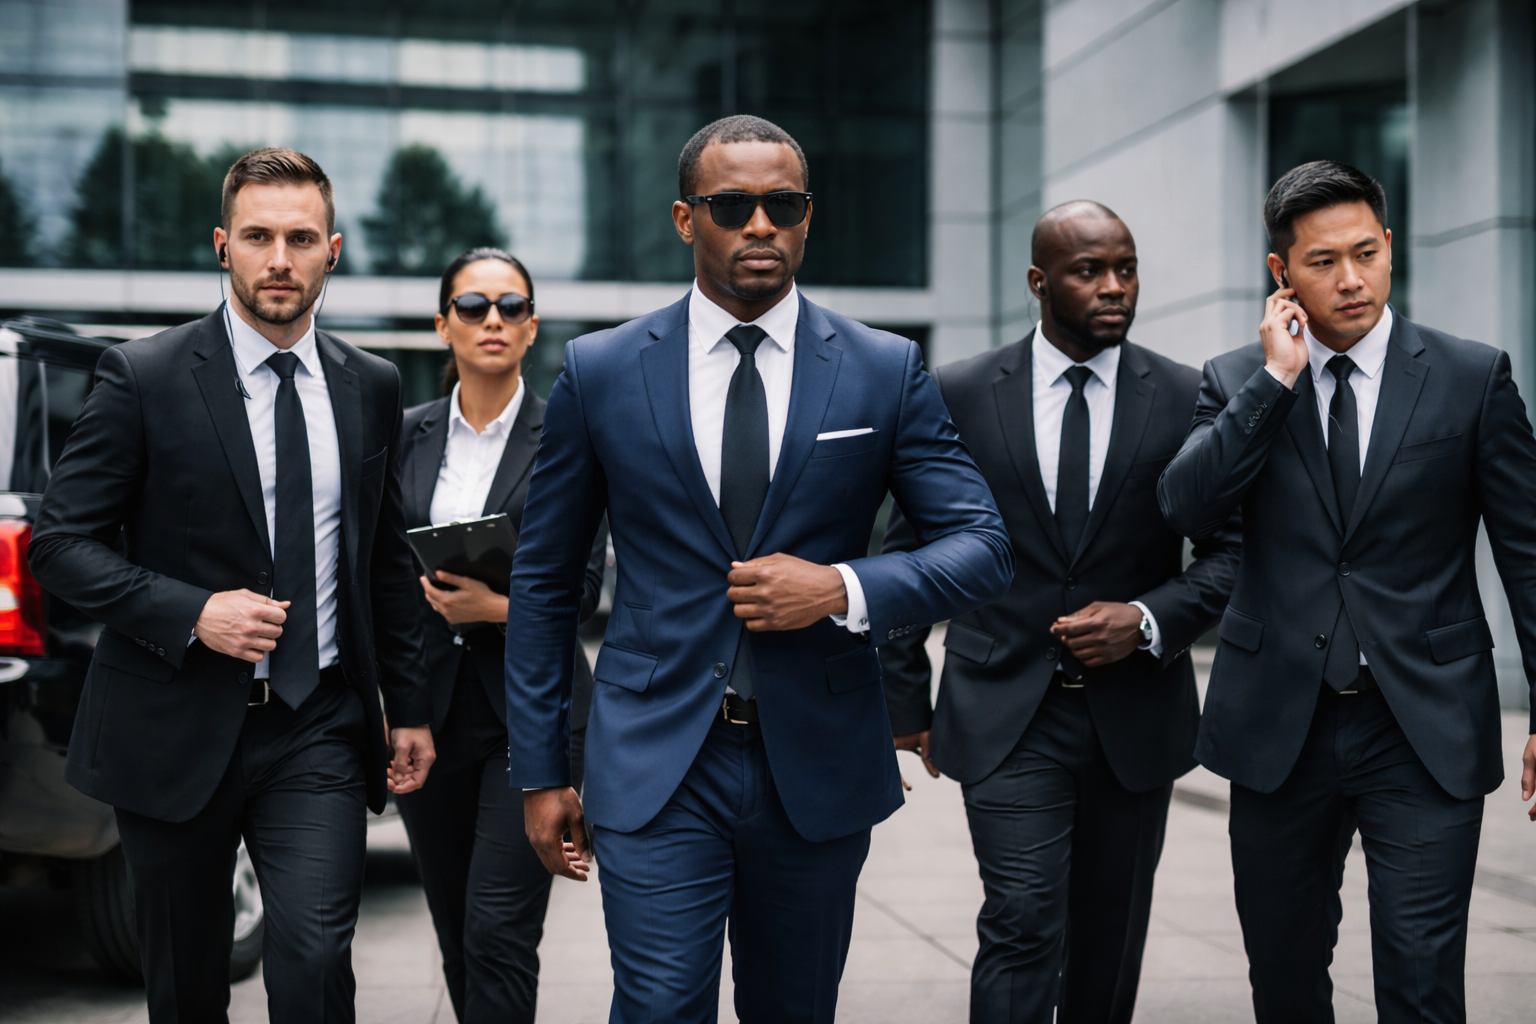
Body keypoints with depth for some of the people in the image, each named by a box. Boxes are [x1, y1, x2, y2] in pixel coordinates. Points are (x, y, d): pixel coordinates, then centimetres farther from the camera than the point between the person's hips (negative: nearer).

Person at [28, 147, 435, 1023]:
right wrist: (192, 614, -18)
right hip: (177, 731, -1)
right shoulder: (144, 378, -6)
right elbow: (61, 542, -6)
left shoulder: (372, 387, 7)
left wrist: (408, 704, 12)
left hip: (319, 730, 2)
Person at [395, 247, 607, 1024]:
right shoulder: (408, 436, 9)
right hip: (431, 708, 4)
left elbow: (584, 581, -6)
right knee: (457, 938, 11)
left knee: (499, 932, -10)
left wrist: (502, 606, -22)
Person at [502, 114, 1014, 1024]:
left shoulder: (887, 371, 1)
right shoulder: (600, 371, 1)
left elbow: (985, 550, 0)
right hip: (655, 770, -1)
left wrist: (845, 590, -17)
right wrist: (541, 770, 5)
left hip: (817, 768, 2)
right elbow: (544, 581, 6)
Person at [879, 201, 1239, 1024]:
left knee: (1109, 941, 13)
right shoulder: (956, 394, -2)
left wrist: (1148, 618, -14)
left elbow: (1233, 550, 4)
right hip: (1007, 712, -2)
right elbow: (909, 550, 5)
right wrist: (906, 697, 5)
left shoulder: (1188, 398, 1)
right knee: (1022, 926, -12)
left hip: (1134, 715, 2)